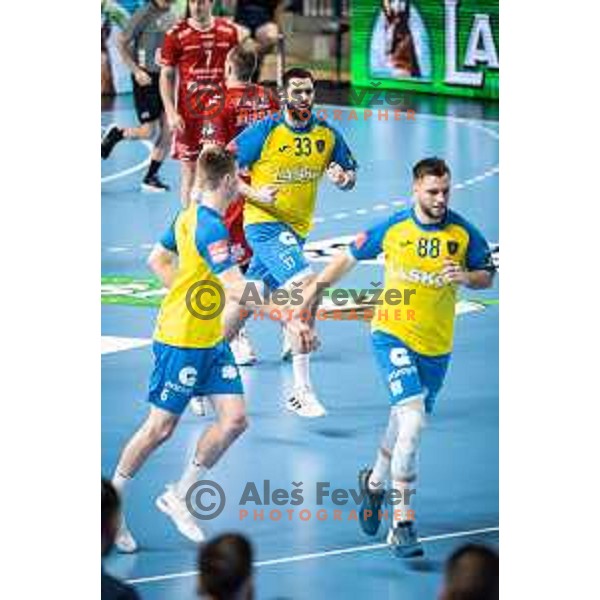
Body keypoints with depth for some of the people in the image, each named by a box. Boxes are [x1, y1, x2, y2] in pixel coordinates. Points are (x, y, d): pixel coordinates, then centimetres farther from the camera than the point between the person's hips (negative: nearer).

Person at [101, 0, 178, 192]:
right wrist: (136, 70, -16)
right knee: (148, 131, -6)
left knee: (167, 130, 3)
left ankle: (151, 177, 13)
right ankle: (115, 134, 22)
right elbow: (121, 43, -10)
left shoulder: (171, 16, 8)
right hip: (147, 79, -7)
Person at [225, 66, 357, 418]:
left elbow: (350, 175, 11)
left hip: (297, 230, 6)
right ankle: (302, 391, -23)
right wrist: (254, 193, -22)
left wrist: (343, 177, -13)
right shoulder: (264, 132, -11)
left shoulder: (327, 134, 2)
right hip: (265, 223, -6)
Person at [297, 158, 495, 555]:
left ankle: (375, 482, 49)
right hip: (393, 334, -3)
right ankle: (402, 523, -17)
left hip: (437, 346, 3)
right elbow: (352, 257, 9)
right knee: (413, 421, -20)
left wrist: (466, 277, -16)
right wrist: (317, 287, 14)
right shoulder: (392, 229, -7)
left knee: (404, 424, 17)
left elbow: (487, 276, 6)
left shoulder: (463, 233, -4)